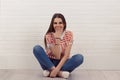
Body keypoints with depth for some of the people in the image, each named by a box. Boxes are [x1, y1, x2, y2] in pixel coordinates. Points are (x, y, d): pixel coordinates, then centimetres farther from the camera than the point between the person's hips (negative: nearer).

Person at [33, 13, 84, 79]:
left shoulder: (69, 34, -9)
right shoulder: (49, 36, -11)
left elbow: (66, 55, -16)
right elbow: (57, 56, -19)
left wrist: (57, 69, -30)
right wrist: (57, 38, -28)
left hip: (63, 63, 0)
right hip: (50, 63, 0)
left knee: (79, 57, -28)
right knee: (36, 48, -25)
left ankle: (50, 71, -26)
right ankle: (59, 72, -29)